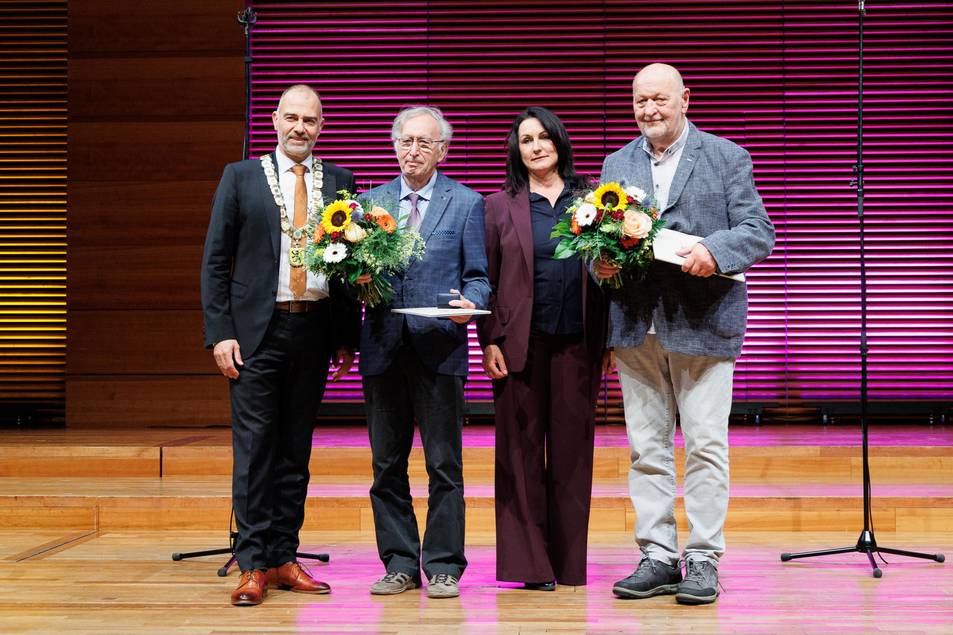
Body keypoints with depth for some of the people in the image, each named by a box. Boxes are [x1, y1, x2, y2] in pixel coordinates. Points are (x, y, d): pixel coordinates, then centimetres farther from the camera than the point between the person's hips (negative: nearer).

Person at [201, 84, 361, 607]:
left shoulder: (339, 182, 10)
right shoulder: (240, 177, 5)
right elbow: (215, 260, 2)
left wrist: (348, 336, 4)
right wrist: (220, 331, -7)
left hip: (314, 329, 2)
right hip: (257, 331, -2)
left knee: (296, 449, 8)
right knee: (255, 447, -3)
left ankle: (284, 559, 15)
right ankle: (253, 565, 2)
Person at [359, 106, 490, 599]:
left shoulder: (466, 203, 5)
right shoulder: (370, 202, 12)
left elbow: (478, 276, 3)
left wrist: (469, 303, -17)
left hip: (439, 348, -3)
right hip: (383, 348, 3)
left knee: (444, 465, 1)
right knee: (387, 464, 8)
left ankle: (443, 567, 9)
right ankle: (400, 563, 18)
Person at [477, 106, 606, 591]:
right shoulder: (500, 205, 8)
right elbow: (487, 278, 4)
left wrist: (607, 338, 2)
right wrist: (490, 341, -4)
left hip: (579, 341, 1)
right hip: (521, 342, -1)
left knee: (572, 449, 3)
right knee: (521, 450, 1)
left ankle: (568, 562, 12)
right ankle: (529, 563, 7)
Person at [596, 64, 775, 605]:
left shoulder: (727, 157, 4)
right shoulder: (617, 164, 16)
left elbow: (759, 232, -2)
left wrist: (713, 251, -21)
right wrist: (600, 261, -7)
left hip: (703, 322, -4)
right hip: (636, 326, 4)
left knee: (705, 445, -2)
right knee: (647, 448, 6)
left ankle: (703, 560, 6)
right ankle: (658, 558, 14)